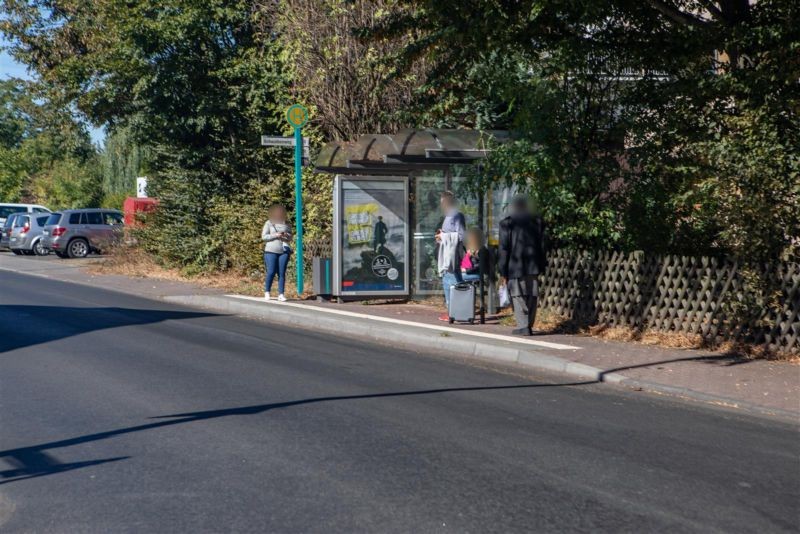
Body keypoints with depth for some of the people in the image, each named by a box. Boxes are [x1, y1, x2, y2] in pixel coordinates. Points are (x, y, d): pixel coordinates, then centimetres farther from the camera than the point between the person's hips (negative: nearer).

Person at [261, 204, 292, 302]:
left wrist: (286, 235, -6)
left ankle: (281, 294, -1)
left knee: (282, 273, -2)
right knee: (271, 272, -7)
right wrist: (275, 235, -13)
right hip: (271, 251, -3)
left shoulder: (286, 224, 14)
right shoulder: (269, 223, 4)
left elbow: (290, 238, 17)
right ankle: (267, 292, 10)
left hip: (284, 251, 3)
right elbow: (264, 237, -2)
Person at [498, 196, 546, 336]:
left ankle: (523, 326, -8)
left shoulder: (507, 224, -3)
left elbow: (504, 248, -4)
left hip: (514, 267, -4)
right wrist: (541, 266, 14)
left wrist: (502, 270, 0)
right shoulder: (537, 222, 9)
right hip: (532, 267, 4)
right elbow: (542, 246, 10)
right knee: (532, 296, 9)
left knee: (518, 296, 0)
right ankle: (529, 325, 11)